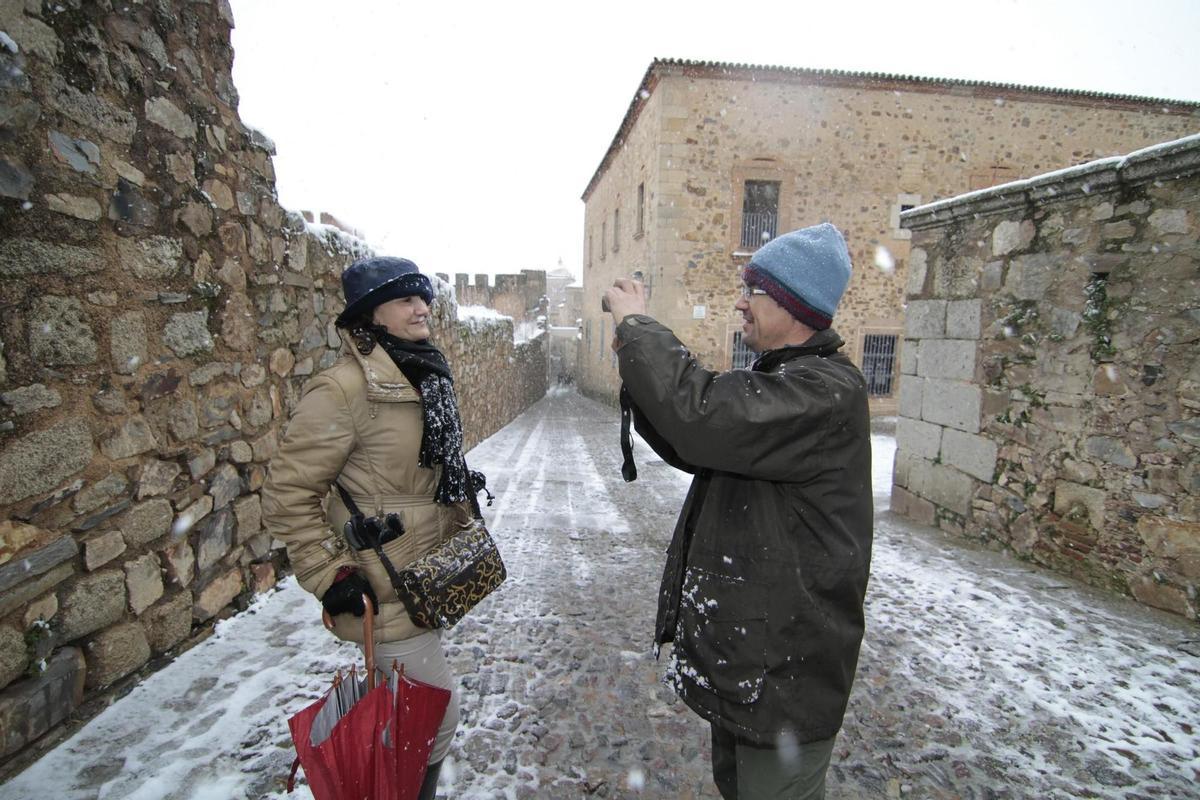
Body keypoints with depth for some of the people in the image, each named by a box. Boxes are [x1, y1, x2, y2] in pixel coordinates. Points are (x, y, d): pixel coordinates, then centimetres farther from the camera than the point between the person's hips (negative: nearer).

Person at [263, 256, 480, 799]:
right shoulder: (344, 389, -21)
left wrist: (463, 531, 19)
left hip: (429, 579, 8)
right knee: (437, 710, 5)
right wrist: (331, 575, -17)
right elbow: (288, 495, -17)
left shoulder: (425, 377, 6)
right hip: (386, 592, -8)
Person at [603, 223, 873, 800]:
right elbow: (694, 447, 10)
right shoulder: (777, 379, 9)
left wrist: (636, 323, -22)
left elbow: (703, 415, -37)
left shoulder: (828, 390, -23)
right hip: (743, 647, 9)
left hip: (784, 670, -9)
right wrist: (637, 361, -3)